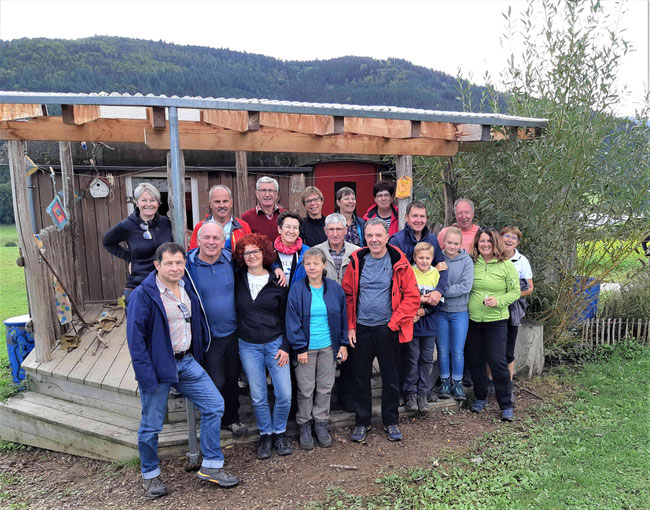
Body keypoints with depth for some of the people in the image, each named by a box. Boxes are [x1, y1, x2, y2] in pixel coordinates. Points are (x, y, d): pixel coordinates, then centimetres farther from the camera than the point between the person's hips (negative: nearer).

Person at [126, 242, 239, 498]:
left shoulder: (188, 287, 3)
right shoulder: (143, 294, -16)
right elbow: (135, 338, -16)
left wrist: (198, 352, 11)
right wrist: (146, 377, -19)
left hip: (187, 362, 6)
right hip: (159, 366, -5)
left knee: (214, 405, 3)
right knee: (151, 425, 9)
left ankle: (211, 466, 17)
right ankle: (150, 475, 34)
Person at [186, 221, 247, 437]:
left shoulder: (231, 260, -4)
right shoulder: (188, 265, -12)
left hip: (234, 332, 3)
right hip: (208, 336, -3)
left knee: (232, 378, 18)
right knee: (216, 383, 7)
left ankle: (232, 418, 39)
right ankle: (215, 422, 31)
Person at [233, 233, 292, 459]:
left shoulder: (277, 282, -2)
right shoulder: (237, 280, 1)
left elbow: (286, 316, 1)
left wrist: (285, 346, -4)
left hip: (275, 344, -1)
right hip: (248, 346, 1)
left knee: (284, 395, -1)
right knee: (258, 397, 8)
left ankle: (279, 433, 23)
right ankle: (265, 435, 29)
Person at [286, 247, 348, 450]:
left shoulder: (335, 288, 0)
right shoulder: (297, 290, -8)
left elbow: (342, 317, 7)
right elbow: (293, 321, -7)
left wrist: (343, 344, 5)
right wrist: (300, 348, -10)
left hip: (328, 347, 2)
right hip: (306, 348, -2)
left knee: (325, 388, 11)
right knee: (306, 389, 6)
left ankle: (321, 423, 29)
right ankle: (304, 426, 25)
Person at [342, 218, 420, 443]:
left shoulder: (399, 263, -6)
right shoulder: (356, 261, -2)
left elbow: (412, 296, -5)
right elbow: (347, 295, 3)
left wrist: (394, 323, -10)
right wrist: (350, 326, -2)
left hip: (388, 329, -1)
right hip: (361, 329, 1)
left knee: (391, 379, 12)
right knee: (361, 378, 11)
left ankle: (391, 422, 31)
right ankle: (362, 422, 29)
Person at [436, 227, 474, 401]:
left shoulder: (466, 260, -7)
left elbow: (466, 287, -16)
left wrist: (442, 292, -20)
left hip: (460, 312, -1)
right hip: (441, 311, 1)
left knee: (458, 351, 7)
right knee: (442, 350, 12)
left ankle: (457, 382, 25)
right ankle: (445, 381, 28)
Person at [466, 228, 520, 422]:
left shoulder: (506, 265, -5)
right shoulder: (472, 263, 2)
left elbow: (515, 292, -2)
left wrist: (498, 301, -17)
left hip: (496, 321, -3)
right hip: (473, 320, 3)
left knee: (497, 361, -5)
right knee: (475, 360, 10)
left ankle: (506, 405, 12)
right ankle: (480, 398, 29)